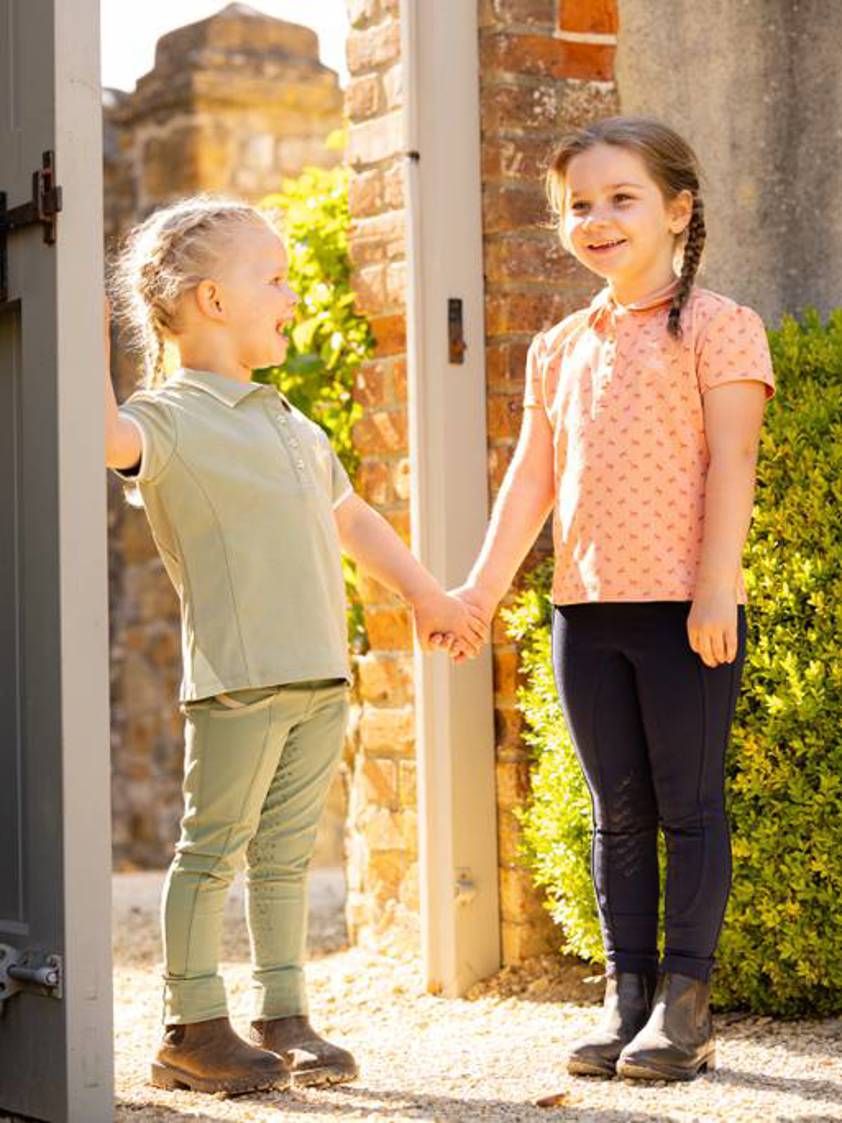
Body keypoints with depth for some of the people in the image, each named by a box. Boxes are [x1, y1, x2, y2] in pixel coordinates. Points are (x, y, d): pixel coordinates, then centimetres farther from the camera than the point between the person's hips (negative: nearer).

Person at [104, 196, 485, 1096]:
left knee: (285, 851, 12)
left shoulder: (294, 428, 21)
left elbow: (350, 517, 33)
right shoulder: (170, 418, -6)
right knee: (213, 848, -2)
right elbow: (111, 438, -29)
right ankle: (191, 1028, 5)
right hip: (234, 676, -8)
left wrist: (423, 591, 36)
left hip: (319, 675, 8)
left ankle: (283, 1018, 18)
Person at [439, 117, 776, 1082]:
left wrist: (716, 587, -17)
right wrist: (483, 585, 5)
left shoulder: (714, 327, -3)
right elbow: (532, 474, 12)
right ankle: (627, 993, 16)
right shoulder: (558, 349, 14)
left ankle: (685, 1000, 6)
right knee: (618, 811, 10)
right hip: (585, 607, 5)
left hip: (685, 608, -5)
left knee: (689, 803, 0)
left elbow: (730, 463, -9)